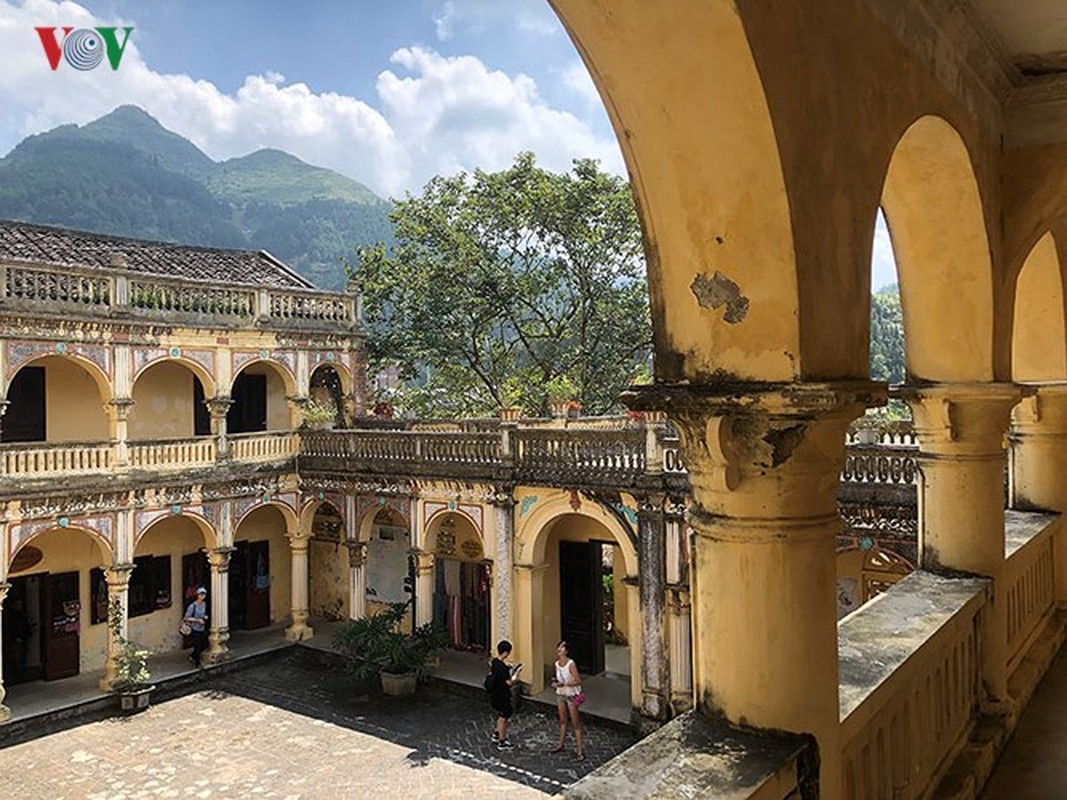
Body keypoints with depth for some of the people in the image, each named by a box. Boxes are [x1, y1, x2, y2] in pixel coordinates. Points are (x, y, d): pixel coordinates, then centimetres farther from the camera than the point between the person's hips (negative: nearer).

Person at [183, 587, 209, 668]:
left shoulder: (204, 604, 1)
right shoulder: (192, 606, -21)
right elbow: (186, 618, -19)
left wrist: (205, 617, -3)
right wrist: (198, 620, -23)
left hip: (202, 629, 7)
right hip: (195, 630, -7)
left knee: (205, 644, 13)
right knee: (197, 646, 1)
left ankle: (192, 657, 35)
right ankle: (197, 664, 20)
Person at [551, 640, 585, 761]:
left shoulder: (571, 664, -22)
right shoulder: (557, 664, -1)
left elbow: (578, 681, -22)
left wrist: (564, 684, -29)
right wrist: (556, 682, -7)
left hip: (571, 695, -7)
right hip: (560, 695, 7)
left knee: (575, 723, 0)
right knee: (562, 720, 21)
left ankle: (580, 750, 6)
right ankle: (561, 744, 36)